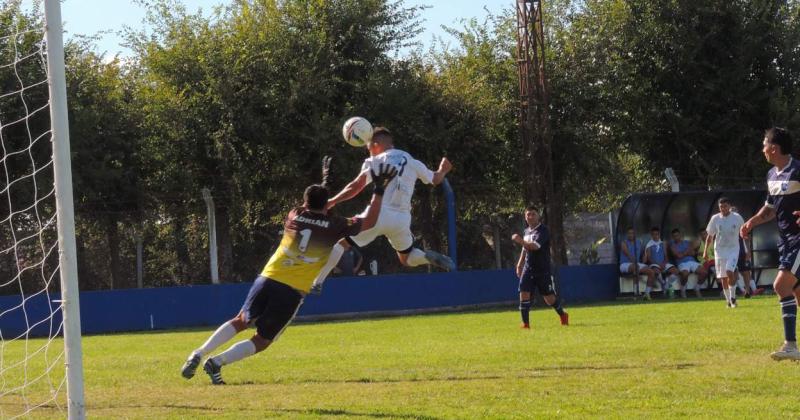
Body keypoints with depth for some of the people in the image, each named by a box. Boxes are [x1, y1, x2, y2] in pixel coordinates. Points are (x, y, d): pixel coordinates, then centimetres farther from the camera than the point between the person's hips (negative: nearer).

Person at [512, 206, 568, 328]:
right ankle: (525, 323, -6)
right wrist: (520, 263, 20)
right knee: (524, 294, -11)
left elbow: (535, 246, -28)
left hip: (543, 270, -5)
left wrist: (521, 241, -42)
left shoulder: (543, 230, -12)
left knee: (549, 299, 2)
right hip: (528, 269, 5)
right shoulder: (526, 231, 11)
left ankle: (562, 314, 29)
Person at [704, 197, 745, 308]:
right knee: (723, 277, 3)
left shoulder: (737, 217, -3)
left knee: (729, 271, -21)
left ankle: (733, 297, -9)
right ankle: (728, 300, 15)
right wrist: (705, 251, 1)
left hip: (733, 249, -2)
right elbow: (710, 236, 6)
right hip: (720, 250, 2)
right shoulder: (715, 219, 0)